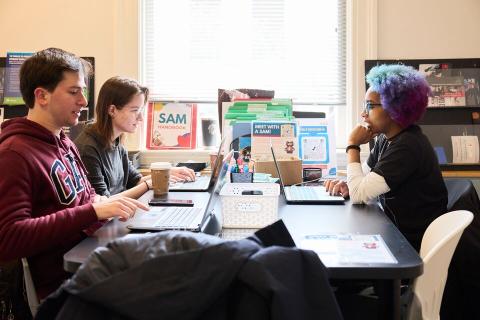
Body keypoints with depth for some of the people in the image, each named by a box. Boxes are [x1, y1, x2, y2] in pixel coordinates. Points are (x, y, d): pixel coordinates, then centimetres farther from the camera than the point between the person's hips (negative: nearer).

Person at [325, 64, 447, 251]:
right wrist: (347, 185, -8)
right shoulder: (386, 139, 3)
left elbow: (358, 195, -26)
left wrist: (353, 146, -14)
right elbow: (365, 176, 15)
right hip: (396, 231, 7)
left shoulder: (408, 146, -24)